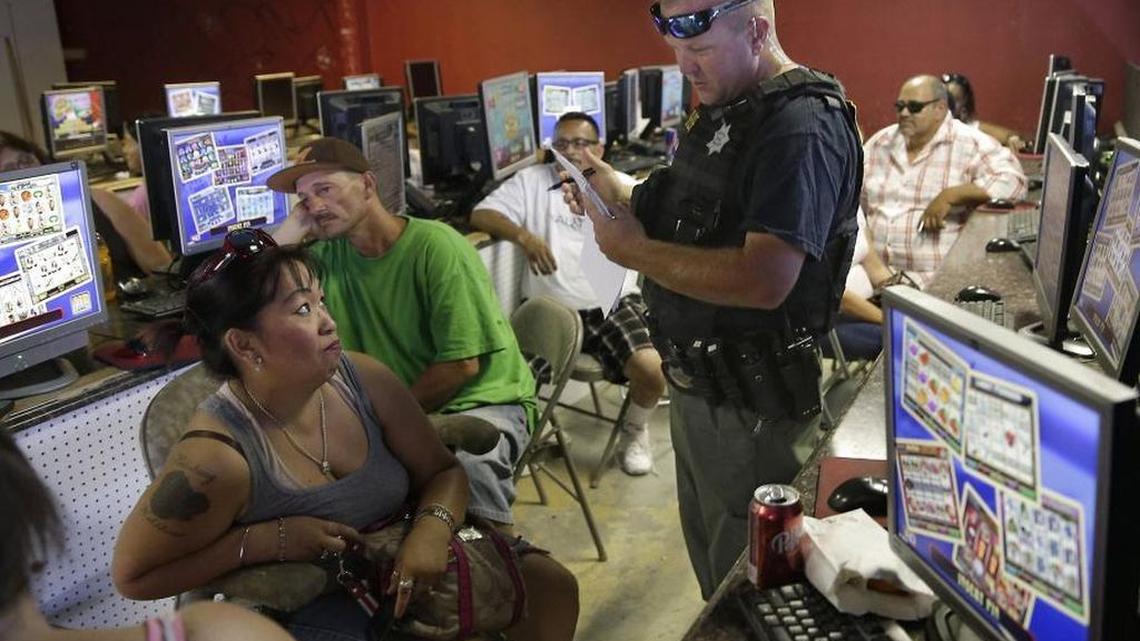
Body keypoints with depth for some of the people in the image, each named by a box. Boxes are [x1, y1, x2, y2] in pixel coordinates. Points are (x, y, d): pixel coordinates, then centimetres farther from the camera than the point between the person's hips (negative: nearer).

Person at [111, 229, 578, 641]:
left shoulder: (364, 380, -13)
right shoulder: (217, 456, -26)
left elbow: (443, 472, -1)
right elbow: (132, 575, -15)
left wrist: (432, 527, -24)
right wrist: (263, 540, -25)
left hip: (399, 565, 5)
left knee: (549, 585, -1)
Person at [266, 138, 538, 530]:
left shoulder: (436, 247, -15)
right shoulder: (328, 257, 2)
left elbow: (462, 364, -16)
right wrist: (293, 227, -7)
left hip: (480, 400, -5)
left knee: (468, 463, -36)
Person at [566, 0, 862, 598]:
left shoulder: (803, 126, -22)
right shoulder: (721, 111, 9)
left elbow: (763, 279, -32)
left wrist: (634, 250, -22)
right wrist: (623, 198, -3)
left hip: (749, 400, -9)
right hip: (694, 384, 9)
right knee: (707, 551, 26)